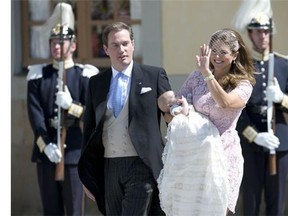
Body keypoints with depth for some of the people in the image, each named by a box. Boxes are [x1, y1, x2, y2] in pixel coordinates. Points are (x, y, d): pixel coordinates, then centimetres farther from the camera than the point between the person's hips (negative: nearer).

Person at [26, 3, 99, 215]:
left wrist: (71, 106, -22)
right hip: (45, 149, 2)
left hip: (73, 149, -2)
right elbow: (35, 113, -3)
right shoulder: (38, 75, 7)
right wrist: (46, 145, -15)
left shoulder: (84, 76, 1)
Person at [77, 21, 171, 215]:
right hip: (110, 168, 4)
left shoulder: (154, 75, 2)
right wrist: (88, 175, 13)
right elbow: (90, 128, 15)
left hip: (142, 166, -4)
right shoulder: (96, 83, 12)